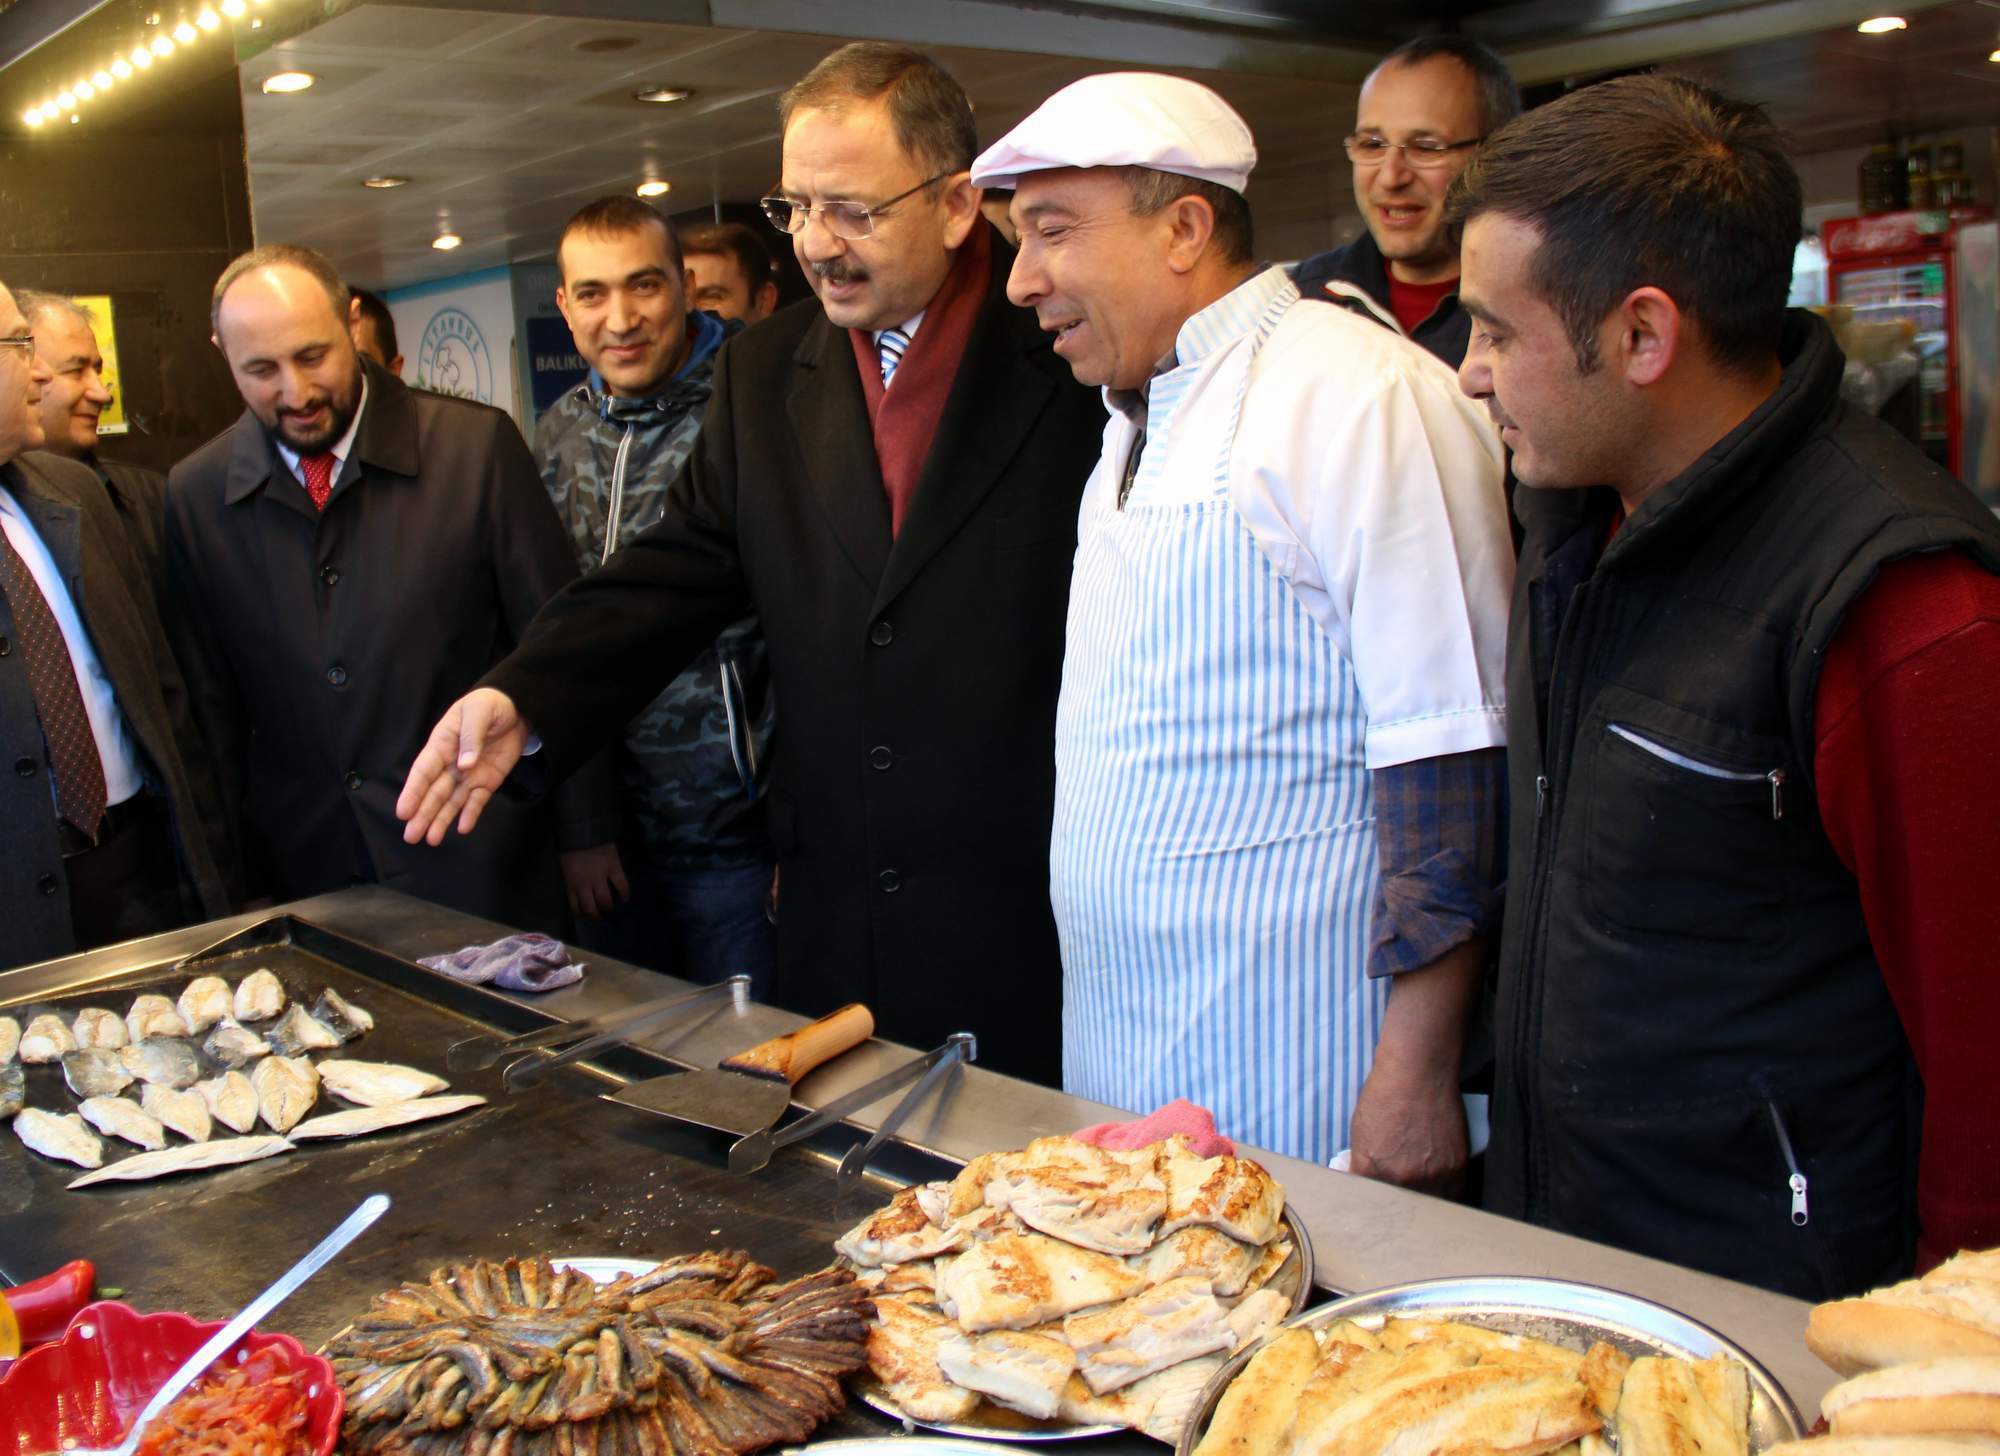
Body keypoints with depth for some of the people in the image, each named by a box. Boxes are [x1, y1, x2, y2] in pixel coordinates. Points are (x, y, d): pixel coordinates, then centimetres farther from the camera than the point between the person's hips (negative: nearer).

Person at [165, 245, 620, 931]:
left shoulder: (476, 446, -8)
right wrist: (232, 884, 6)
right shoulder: (193, 495, 1)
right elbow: (210, 709, 7)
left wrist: (587, 835, 0)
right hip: (305, 882, 2)